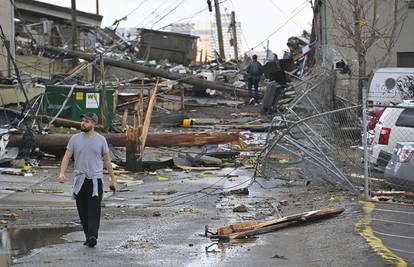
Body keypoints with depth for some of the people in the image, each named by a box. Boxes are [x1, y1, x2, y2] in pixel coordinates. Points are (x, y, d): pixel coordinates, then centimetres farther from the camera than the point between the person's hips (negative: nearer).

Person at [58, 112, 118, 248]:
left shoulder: (101, 140, 4)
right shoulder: (75, 139, 6)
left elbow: (107, 160, 10)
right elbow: (67, 157, 3)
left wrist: (113, 179, 10)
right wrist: (62, 173, -13)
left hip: (95, 180, -2)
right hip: (80, 180, 2)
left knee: (94, 209, -15)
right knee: (82, 211, 5)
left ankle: (92, 236, -24)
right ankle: (88, 237, 16)